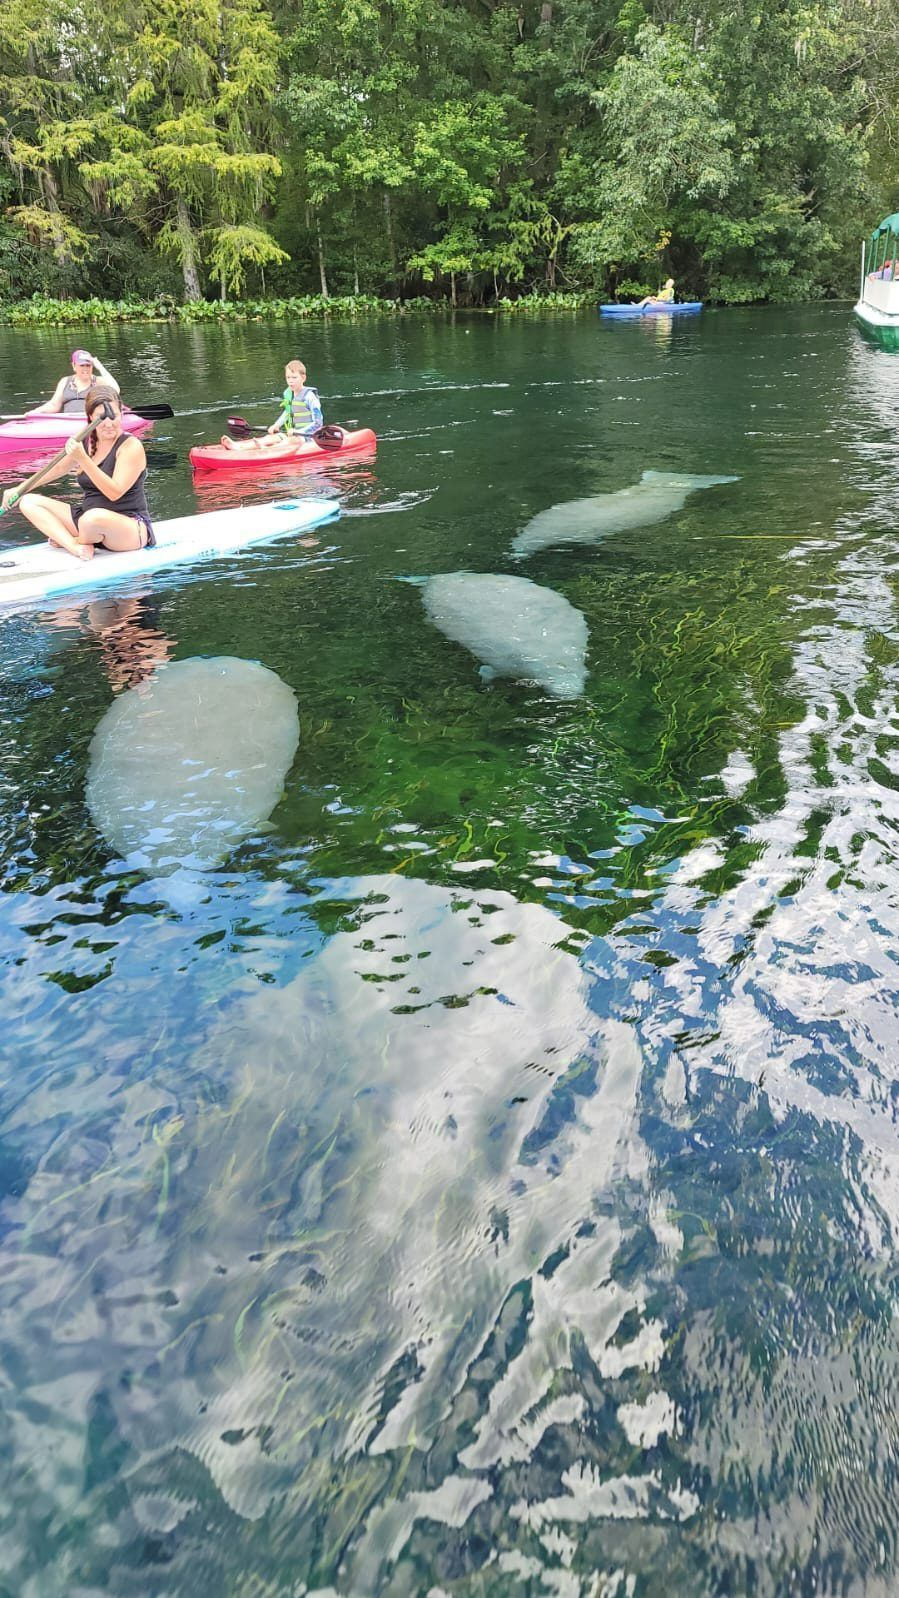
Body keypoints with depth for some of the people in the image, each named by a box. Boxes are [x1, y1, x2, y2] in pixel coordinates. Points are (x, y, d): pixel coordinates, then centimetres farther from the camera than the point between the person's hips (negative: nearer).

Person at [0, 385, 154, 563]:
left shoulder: (131, 446, -12)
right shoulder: (86, 443, 7)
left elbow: (115, 493, -24)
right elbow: (57, 469, 21)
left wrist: (82, 459, -28)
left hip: (130, 526, -7)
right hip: (88, 518, 7)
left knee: (94, 517, -41)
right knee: (28, 502, 2)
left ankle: (75, 540, -2)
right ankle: (75, 546, -22)